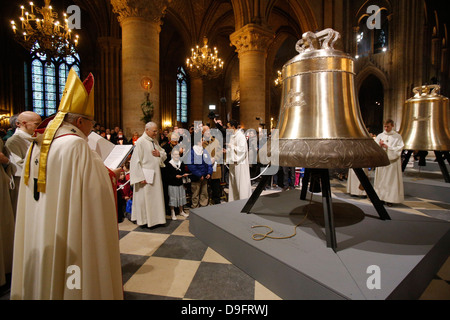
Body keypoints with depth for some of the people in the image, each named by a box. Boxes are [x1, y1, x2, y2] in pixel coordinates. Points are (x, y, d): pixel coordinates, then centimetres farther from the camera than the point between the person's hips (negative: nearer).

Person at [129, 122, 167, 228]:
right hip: (146, 175, -7)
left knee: (156, 196, 12)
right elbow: (136, 160, -15)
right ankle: (144, 219, 17)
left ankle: (155, 218, 25)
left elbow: (164, 154, 18)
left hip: (155, 174, 7)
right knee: (145, 197, 2)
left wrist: (160, 154, -6)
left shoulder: (155, 141, 11)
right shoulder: (140, 141, -11)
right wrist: (141, 177, -19)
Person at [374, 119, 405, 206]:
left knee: (391, 180, 0)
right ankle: (380, 196, 12)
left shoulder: (397, 136, 2)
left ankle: (390, 199, 6)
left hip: (392, 161, -2)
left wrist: (388, 147, -14)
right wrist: (379, 145, -15)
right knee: (381, 179, 4)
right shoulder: (380, 136, 9)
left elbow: (399, 148, -5)